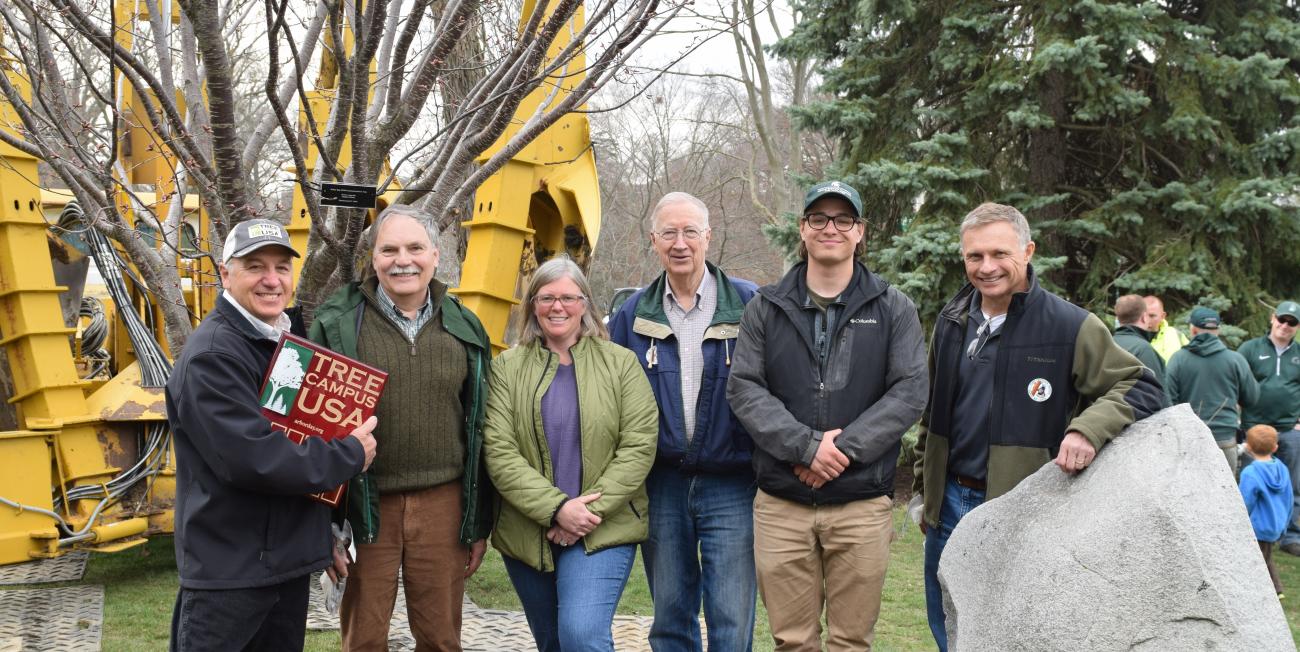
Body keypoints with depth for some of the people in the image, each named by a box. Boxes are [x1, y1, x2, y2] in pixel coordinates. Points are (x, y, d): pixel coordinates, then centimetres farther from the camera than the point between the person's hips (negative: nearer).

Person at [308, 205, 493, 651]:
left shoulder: (464, 329, 6)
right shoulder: (339, 323, -3)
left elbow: (479, 431, 10)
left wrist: (480, 524, 9)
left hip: (443, 503, 2)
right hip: (366, 506, -2)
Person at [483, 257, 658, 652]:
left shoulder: (620, 363, 1)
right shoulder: (508, 367, 2)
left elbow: (638, 446, -5)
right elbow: (498, 452, -7)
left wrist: (590, 510, -14)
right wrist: (557, 508, -17)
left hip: (603, 532, -2)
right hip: (527, 536, 2)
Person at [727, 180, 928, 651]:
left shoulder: (893, 308, 6)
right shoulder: (765, 309, 7)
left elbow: (909, 391, -3)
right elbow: (743, 388, -2)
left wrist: (843, 448, -14)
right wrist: (806, 445, -15)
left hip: (862, 505, 0)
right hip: (780, 505, 1)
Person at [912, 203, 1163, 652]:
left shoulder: (1070, 326, -11)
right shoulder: (952, 321, 6)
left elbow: (1142, 388, -9)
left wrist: (1089, 428, -28)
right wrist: (924, 490, 18)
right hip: (949, 507, 5)